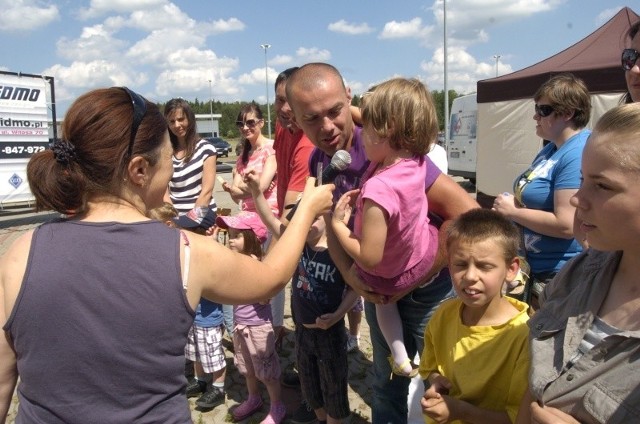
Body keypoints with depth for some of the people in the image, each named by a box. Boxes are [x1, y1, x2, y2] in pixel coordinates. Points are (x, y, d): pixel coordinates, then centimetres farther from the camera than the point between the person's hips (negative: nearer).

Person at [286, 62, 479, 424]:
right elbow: (334, 227, 3)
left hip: (428, 286, -6)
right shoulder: (319, 162, -6)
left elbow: (467, 213, -31)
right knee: (387, 381, 24)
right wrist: (350, 274, -18)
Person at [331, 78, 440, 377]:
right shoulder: (416, 160, -20)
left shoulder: (378, 190, -39)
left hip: (392, 276, -4)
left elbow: (370, 258, -34)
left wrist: (338, 224, -22)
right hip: (426, 255, 4)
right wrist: (359, 110, -1)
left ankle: (400, 358, 30)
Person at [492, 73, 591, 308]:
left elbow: (565, 225, -30)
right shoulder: (551, 148, 8)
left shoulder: (577, 155, -24)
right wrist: (509, 204, 1)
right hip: (535, 267, 10)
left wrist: (512, 211, -19)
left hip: (558, 274, -10)